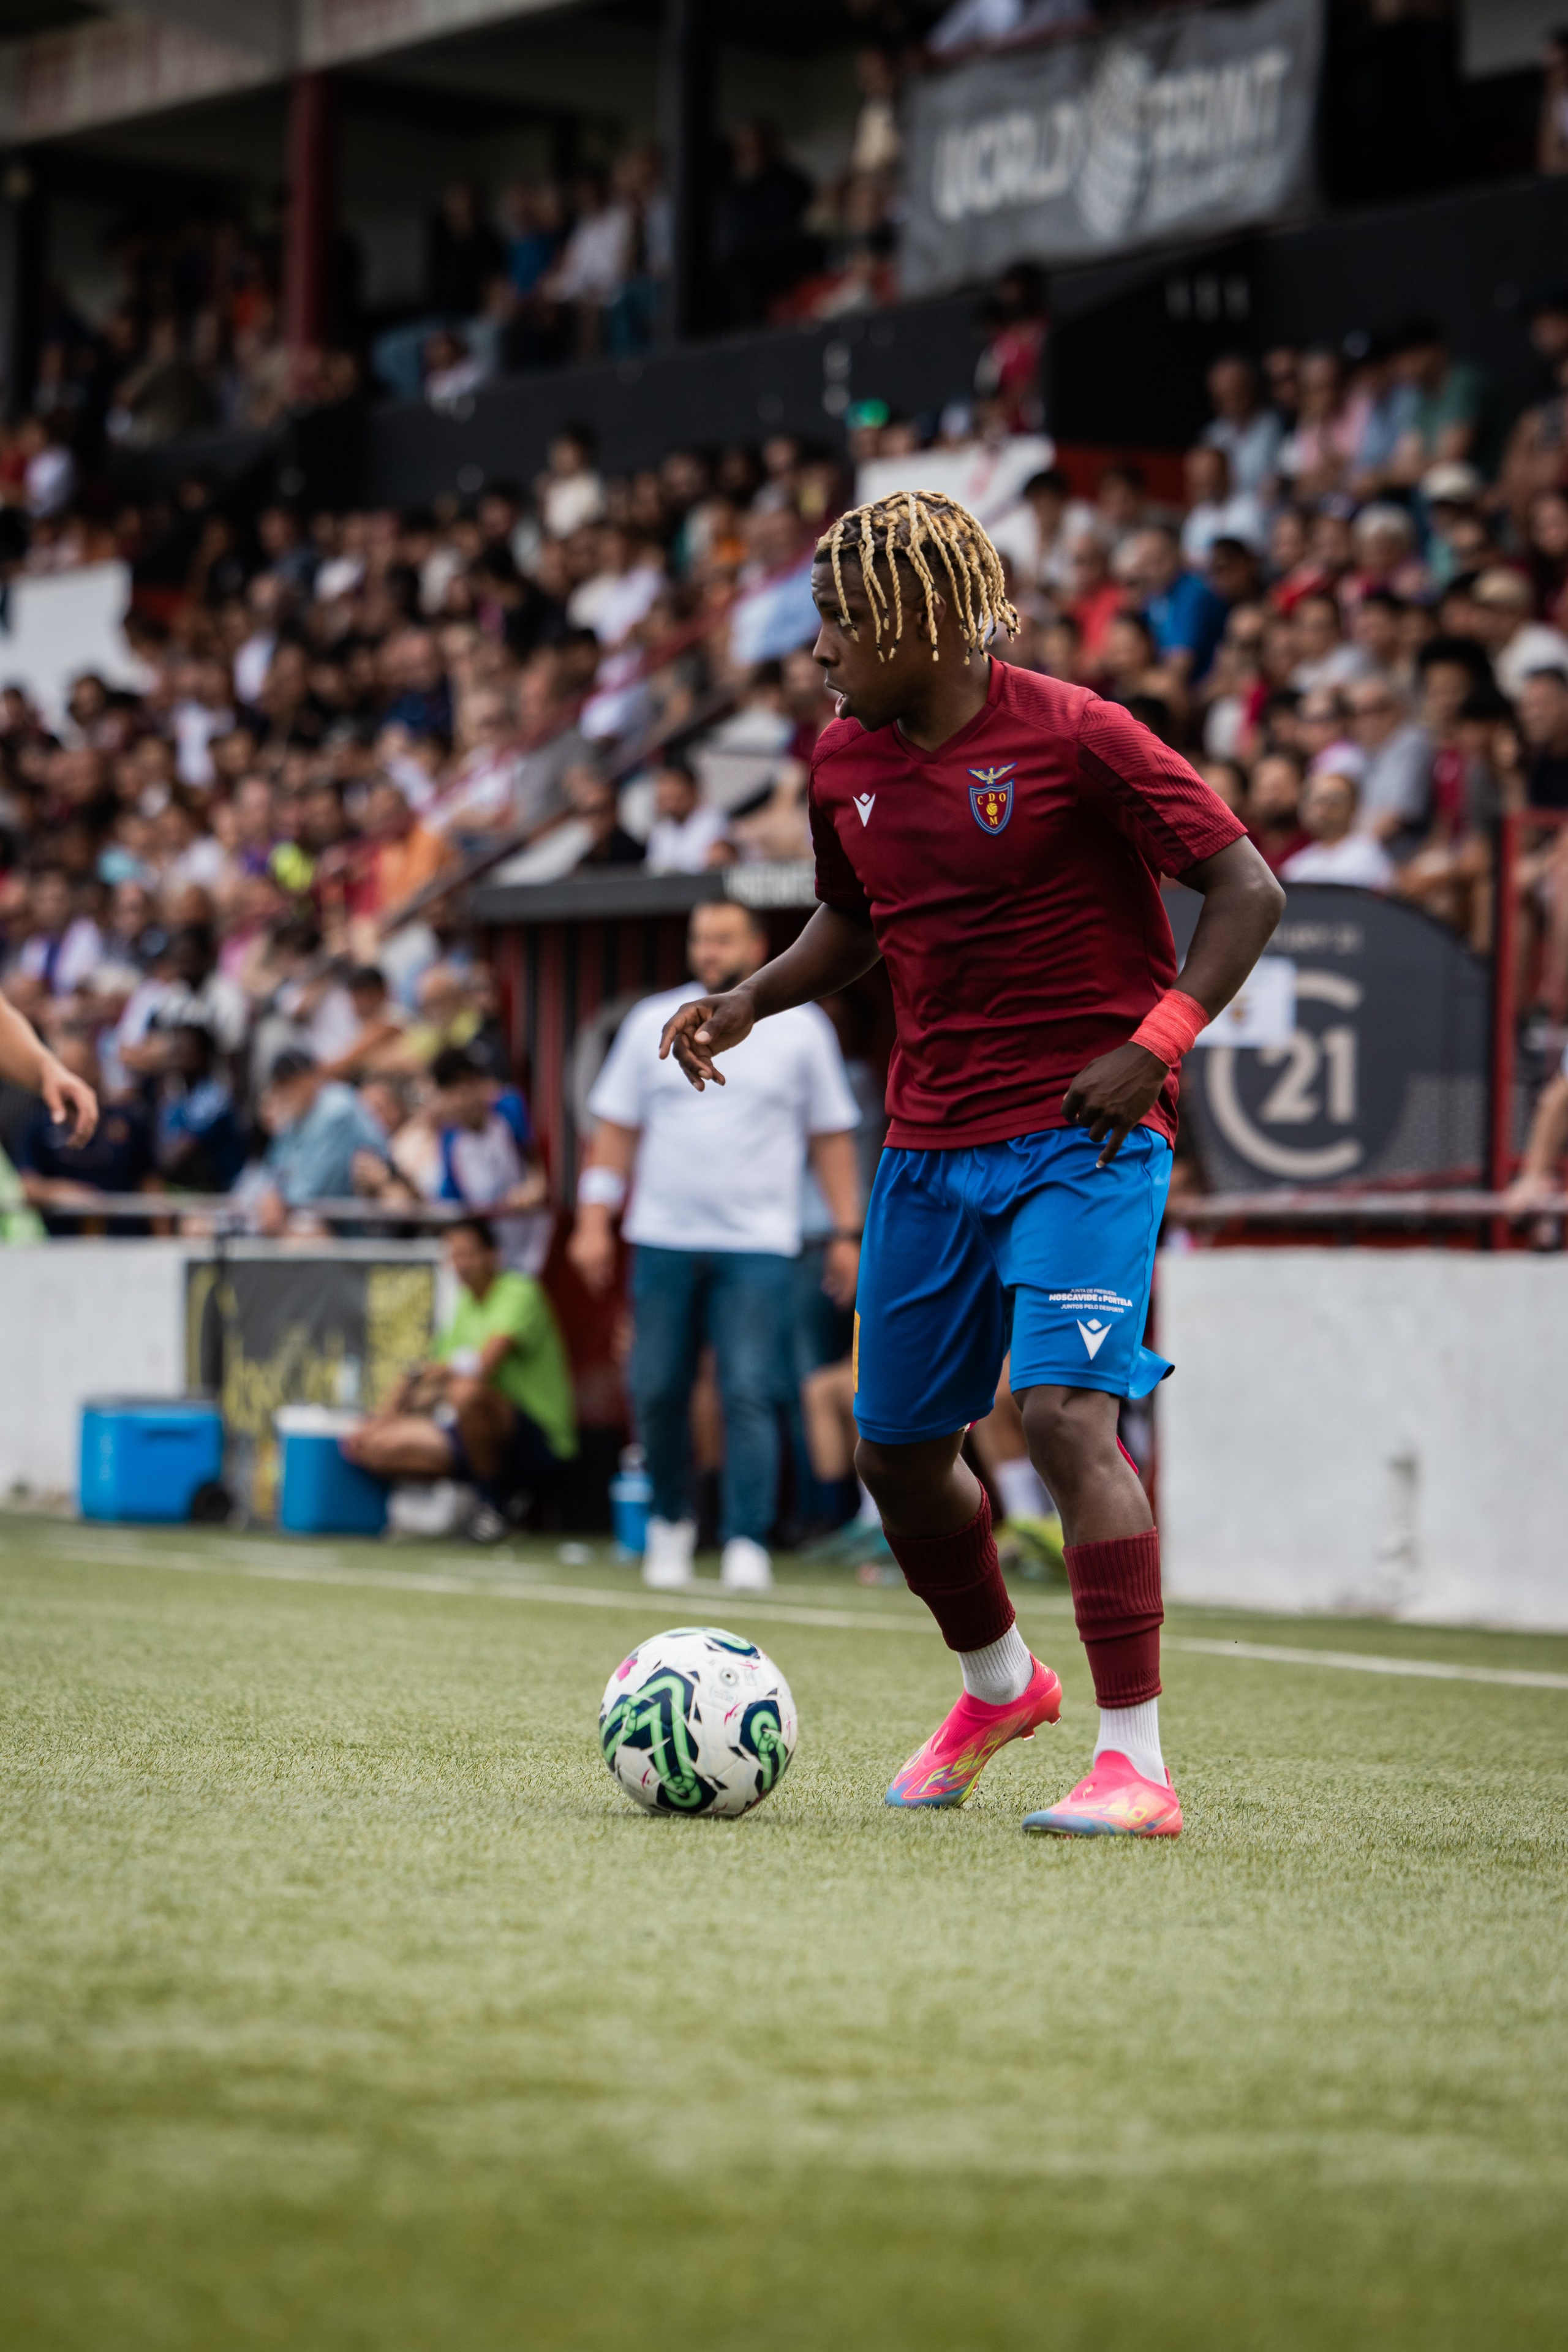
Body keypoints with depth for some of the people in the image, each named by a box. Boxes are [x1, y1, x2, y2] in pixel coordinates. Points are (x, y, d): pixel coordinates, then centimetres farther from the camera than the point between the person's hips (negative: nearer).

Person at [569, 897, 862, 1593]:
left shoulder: (801, 1029, 6)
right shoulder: (654, 1022, 9)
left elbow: (831, 1136, 9)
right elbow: (616, 1128, 10)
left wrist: (847, 1234, 4)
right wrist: (594, 1221, 2)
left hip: (758, 1247, -2)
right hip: (663, 1240, 2)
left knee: (750, 1395, -11)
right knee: (657, 1392, 2)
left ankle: (746, 1542, -10)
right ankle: (670, 1520, 22)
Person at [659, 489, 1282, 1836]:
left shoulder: (1073, 737, -13)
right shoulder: (847, 762, 6)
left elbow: (1249, 889, -10)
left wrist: (1155, 1043, -20)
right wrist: (749, 1002, 5)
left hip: (1083, 1135, -7)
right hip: (930, 1144, 7)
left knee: (1067, 1413, -22)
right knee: (898, 1450, 12)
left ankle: (1136, 1765, -19)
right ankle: (1000, 1686, 40)